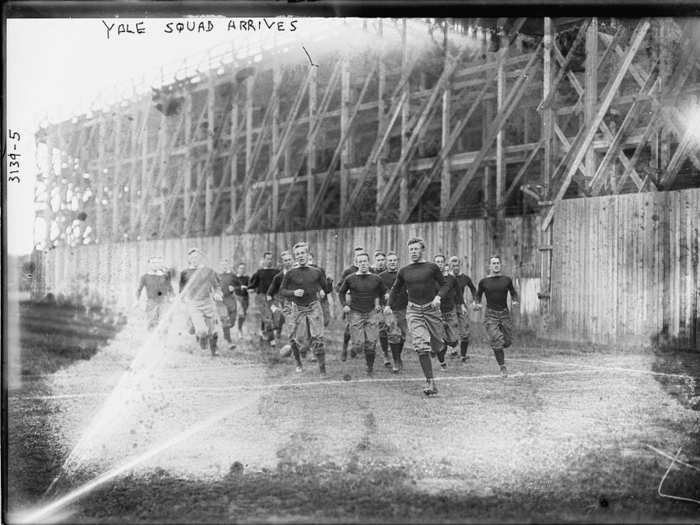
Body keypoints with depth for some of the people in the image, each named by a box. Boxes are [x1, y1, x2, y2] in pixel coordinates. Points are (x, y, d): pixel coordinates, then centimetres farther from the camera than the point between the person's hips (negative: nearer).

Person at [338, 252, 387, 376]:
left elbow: (383, 292, 20)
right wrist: (344, 305, -2)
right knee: (358, 345, -9)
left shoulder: (376, 279, 2)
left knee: (370, 344, -5)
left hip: (371, 313, 1)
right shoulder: (350, 279, -2)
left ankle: (370, 367, 11)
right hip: (355, 313, -1)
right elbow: (341, 292, 11)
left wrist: (380, 304, 10)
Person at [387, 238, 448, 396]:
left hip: (431, 309, 0)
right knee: (421, 347, -15)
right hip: (413, 311, 0)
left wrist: (438, 297, -13)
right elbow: (395, 290, 19)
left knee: (436, 345, 10)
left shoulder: (432, 268, -1)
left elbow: (444, 285, 5)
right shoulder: (404, 271, 6)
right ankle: (430, 383, -16)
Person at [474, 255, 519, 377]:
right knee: (497, 342, -13)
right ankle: (503, 367, -1)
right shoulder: (484, 282, 0)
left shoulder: (507, 280, 4)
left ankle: (495, 346, 37)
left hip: (504, 314, 2)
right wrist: (477, 303, -6)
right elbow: (478, 295, 14)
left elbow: (513, 293, 17)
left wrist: (515, 301, -3)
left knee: (508, 342, 3)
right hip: (490, 315, -2)